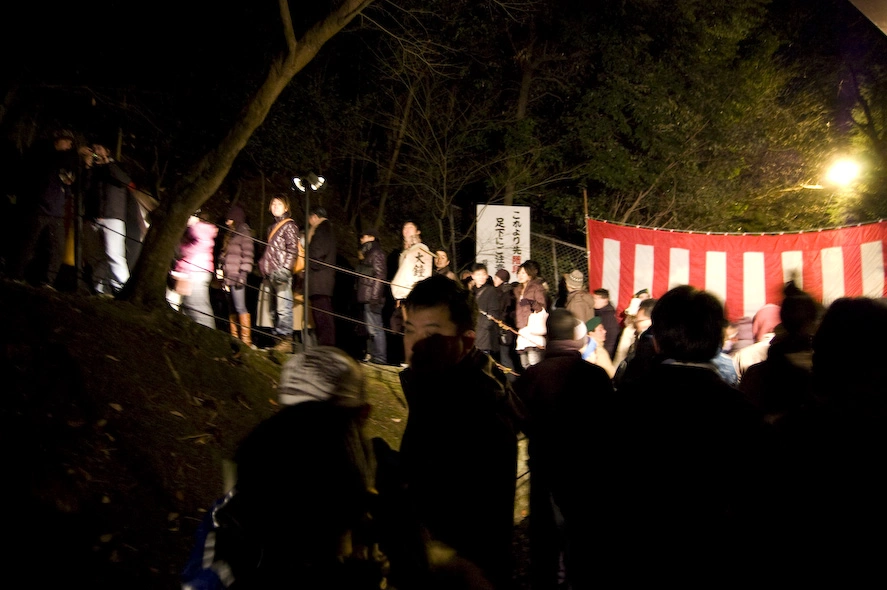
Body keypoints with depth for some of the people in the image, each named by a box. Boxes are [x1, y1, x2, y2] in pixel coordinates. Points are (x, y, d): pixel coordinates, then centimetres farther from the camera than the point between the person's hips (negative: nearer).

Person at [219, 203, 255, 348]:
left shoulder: (243, 231, -3)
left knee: (240, 307, -13)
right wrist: (221, 272, 20)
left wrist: (243, 272, -19)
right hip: (227, 276, 9)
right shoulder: (230, 233, 23)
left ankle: (246, 340, -14)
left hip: (237, 275, -9)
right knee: (231, 309, 7)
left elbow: (248, 254, -12)